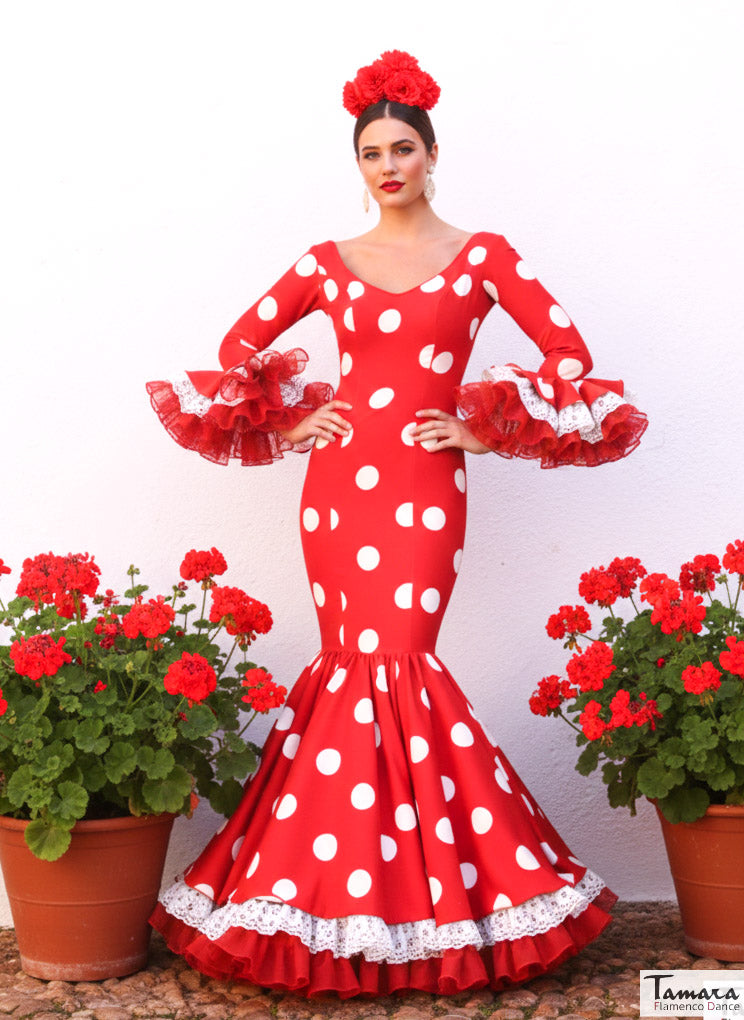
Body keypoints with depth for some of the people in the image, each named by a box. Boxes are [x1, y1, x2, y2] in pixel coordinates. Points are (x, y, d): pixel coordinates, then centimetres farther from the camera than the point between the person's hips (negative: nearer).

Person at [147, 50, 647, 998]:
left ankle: (413, 894, 5)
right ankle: (345, 904, 13)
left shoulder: (483, 255, 5)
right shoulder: (328, 263, 11)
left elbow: (569, 352, 1)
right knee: (358, 661, 2)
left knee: (393, 660, -10)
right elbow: (240, 345, 17)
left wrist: (490, 428, -1)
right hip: (339, 479, 2)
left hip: (426, 487, -2)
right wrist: (285, 422, 7)